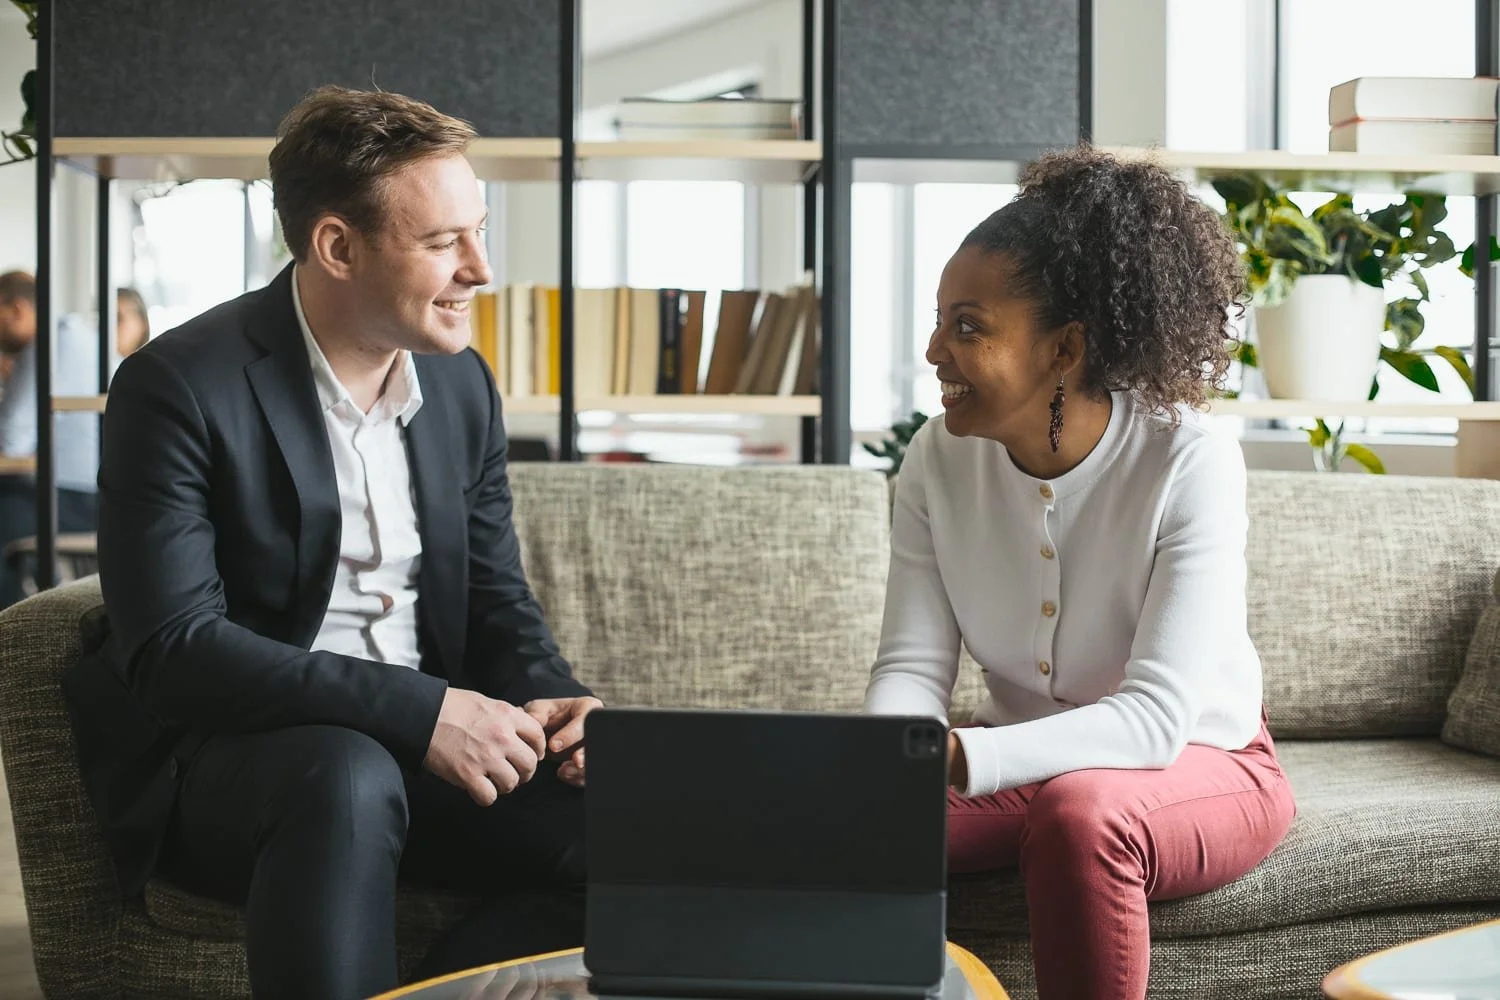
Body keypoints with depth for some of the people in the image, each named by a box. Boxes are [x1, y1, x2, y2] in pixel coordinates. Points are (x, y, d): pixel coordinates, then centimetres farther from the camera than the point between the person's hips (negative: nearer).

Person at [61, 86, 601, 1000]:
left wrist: (550, 700, -10)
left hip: (425, 746, 6)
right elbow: (171, 647, -21)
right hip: (216, 756, -6)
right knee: (349, 779, -38)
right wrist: (416, 709, -27)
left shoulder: (462, 383, 7)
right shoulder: (181, 387, -13)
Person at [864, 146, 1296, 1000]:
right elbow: (913, 667, -9)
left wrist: (957, 758, -43)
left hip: (1199, 765, -4)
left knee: (1078, 812, -37)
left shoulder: (1193, 464, -22)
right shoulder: (939, 458, -8)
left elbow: (1156, 718, -29)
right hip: (1025, 763, 4)